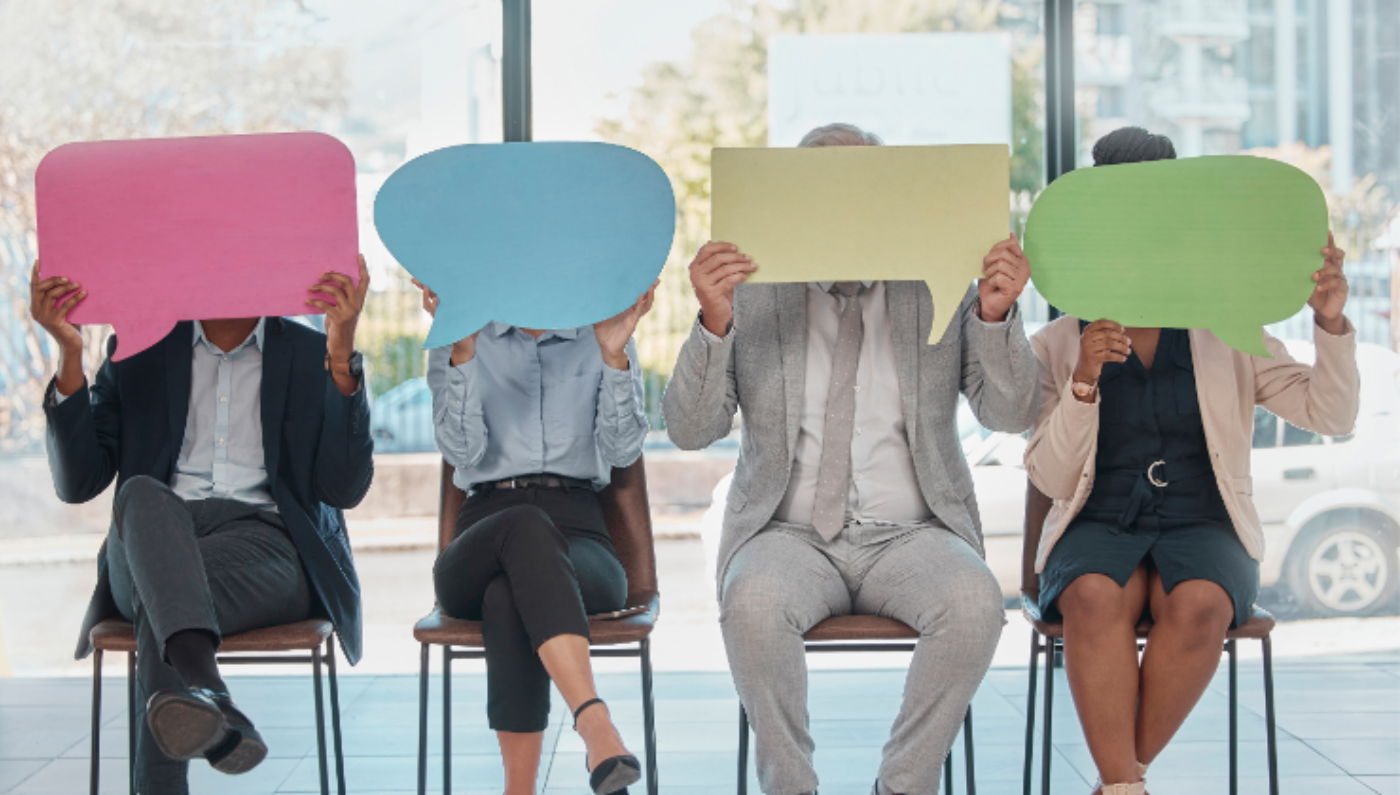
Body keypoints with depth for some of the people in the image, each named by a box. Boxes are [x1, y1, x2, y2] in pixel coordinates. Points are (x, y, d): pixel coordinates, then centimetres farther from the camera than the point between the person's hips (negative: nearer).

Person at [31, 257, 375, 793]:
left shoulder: (312, 357, 13)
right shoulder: (137, 352, 16)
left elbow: (344, 488, -2)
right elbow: (78, 482, 5)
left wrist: (342, 353, -11)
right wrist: (70, 352, -5)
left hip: (270, 546, -1)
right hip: (145, 549, 1)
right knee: (144, 495, -36)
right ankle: (210, 695, -61)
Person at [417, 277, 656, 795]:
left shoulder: (601, 339, 17)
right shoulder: (460, 341, 16)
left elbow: (622, 450, 1)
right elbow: (462, 452, -1)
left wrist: (614, 354, -10)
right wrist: (461, 353, -11)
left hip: (578, 528, 1)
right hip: (484, 531, 0)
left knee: (508, 598, -37)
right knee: (527, 527, -40)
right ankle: (596, 724, -56)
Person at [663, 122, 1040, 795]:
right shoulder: (753, 296, 5)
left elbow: (1010, 414, 1)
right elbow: (690, 430, -3)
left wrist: (996, 314, -17)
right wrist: (714, 322, -20)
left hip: (908, 533, 1)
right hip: (789, 533, 0)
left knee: (974, 601, -32)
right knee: (753, 601, -34)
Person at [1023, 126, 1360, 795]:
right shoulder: (1057, 347, 10)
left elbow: (1331, 416, 4)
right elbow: (1051, 480, 0)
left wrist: (1331, 325, -13)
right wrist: (1083, 383, -15)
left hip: (1202, 525, 1)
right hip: (1098, 527, 0)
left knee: (1199, 604, -34)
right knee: (1095, 598, -36)